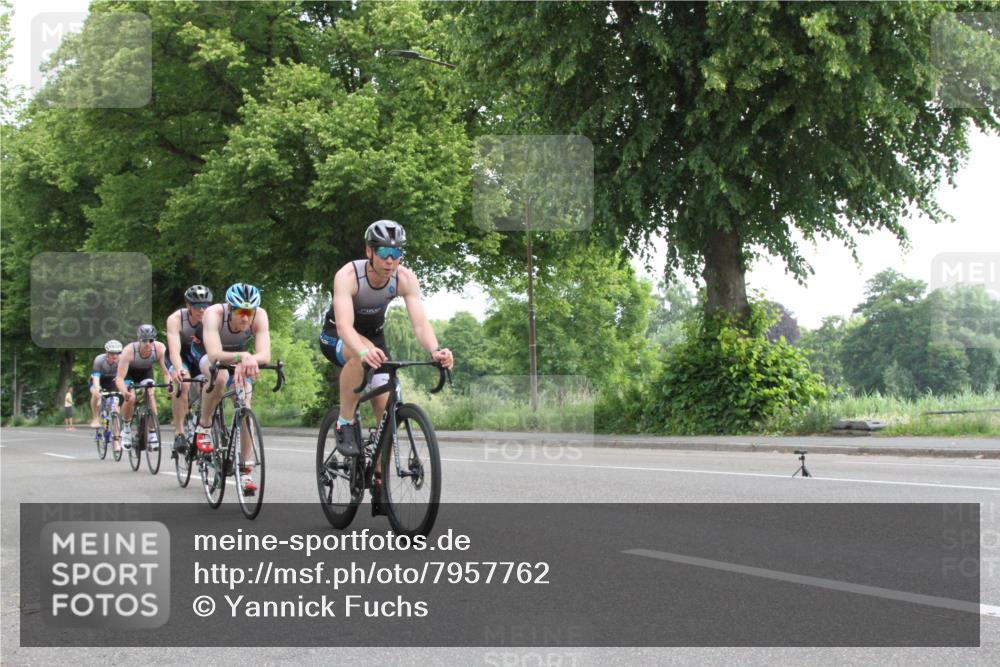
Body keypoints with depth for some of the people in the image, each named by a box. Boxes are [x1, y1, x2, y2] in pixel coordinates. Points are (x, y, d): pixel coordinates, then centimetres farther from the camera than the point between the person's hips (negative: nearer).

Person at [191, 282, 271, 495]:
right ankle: (204, 426, -11)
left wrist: (248, 361, -64)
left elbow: (265, 354, -42)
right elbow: (215, 355, -51)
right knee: (219, 376, -36)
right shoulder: (214, 314, -39)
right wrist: (242, 357, -69)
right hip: (205, 351, -2)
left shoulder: (259, 316, -33)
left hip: (239, 353, 3)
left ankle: (246, 472, -6)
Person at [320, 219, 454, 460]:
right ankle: (345, 425, -22)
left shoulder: (405, 278, -22)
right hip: (337, 338, -4)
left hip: (374, 335, 4)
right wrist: (363, 351, -65)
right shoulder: (348, 275, -32)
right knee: (360, 355, -39)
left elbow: (420, 323, -29)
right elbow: (344, 325, -44)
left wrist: (435, 350, -51)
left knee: (387, 408, -12)